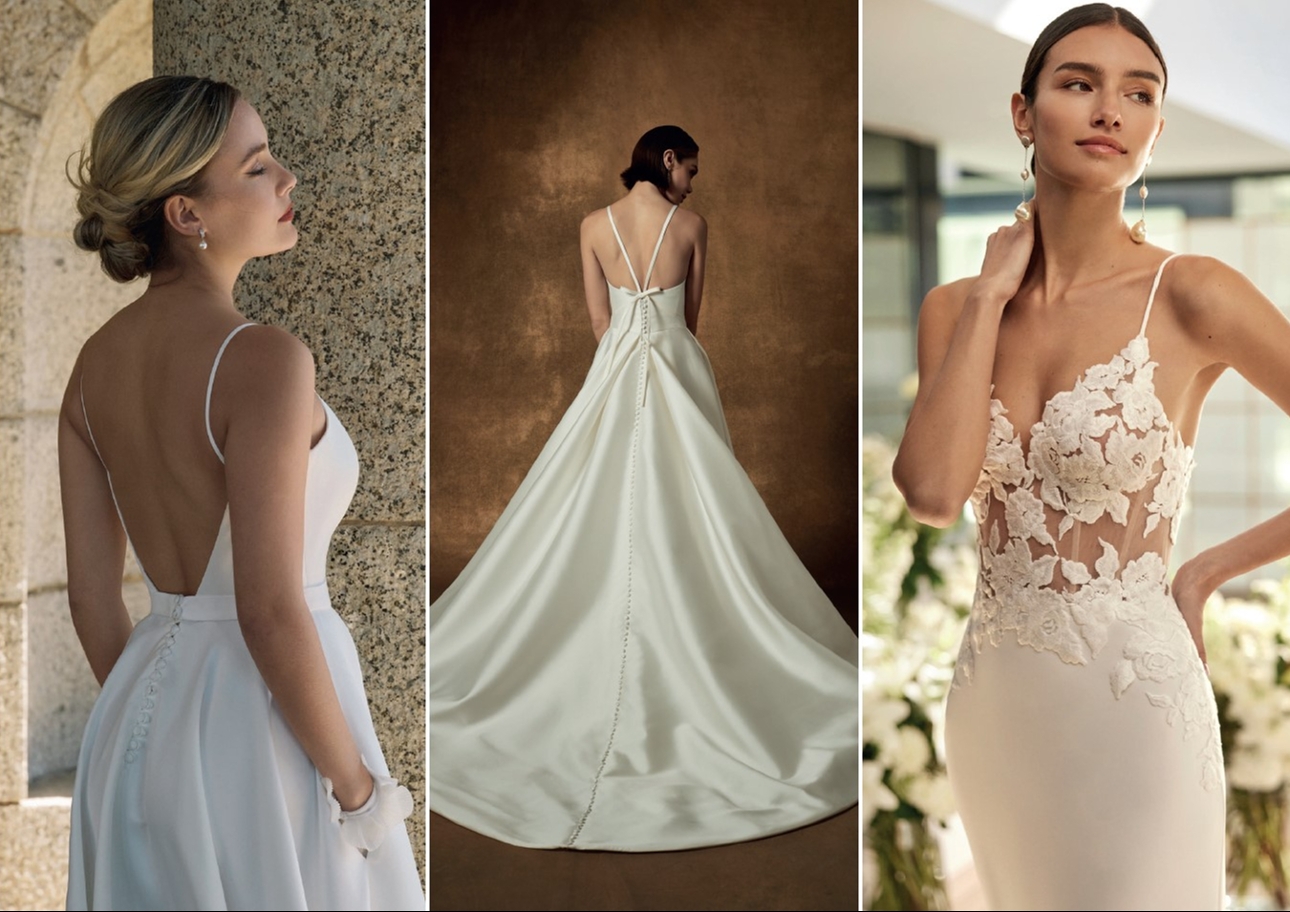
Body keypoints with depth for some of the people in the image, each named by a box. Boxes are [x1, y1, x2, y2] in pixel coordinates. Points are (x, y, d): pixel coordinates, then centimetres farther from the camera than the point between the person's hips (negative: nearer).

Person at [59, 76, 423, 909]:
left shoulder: (97, 363, 2)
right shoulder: (262, 359, -20)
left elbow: (90, 595, 7)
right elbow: (271, 611, -23)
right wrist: (359, 790, -14)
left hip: (143, 711, 7)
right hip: (261, 718, -7)